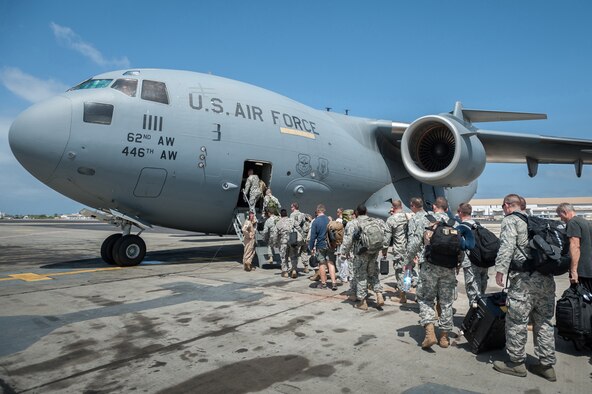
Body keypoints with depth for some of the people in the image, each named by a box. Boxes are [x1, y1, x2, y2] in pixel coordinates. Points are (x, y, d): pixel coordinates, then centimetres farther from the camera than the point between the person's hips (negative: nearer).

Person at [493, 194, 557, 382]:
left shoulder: (510, 220, -2)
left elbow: (507, 246, -16)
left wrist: (500, 269, -17)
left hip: (525, 278, -8)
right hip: (547, 278, 8)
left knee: (517, 321, 1)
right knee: (544, 321, 13)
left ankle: (516, 363, 9)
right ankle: (547, 365, 20)